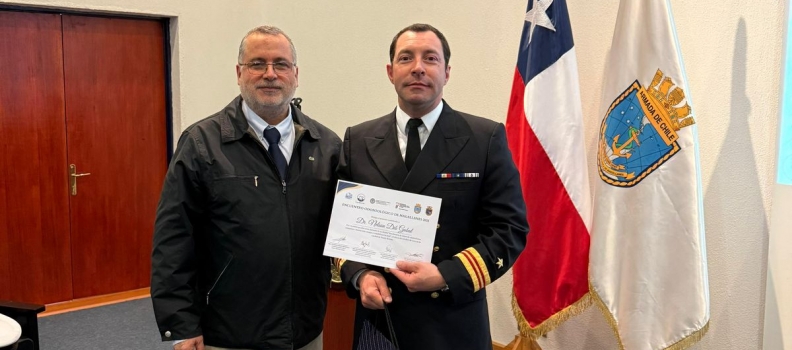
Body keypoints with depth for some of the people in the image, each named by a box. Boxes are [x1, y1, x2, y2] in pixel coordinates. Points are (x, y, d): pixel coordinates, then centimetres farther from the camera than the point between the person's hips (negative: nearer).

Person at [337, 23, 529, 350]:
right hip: (378, 318, 2)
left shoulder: (486, 139, -5)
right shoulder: (358, 141, 4)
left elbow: (510, 228, -6)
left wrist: (447, 276, -18)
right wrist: (359, 274, -10)